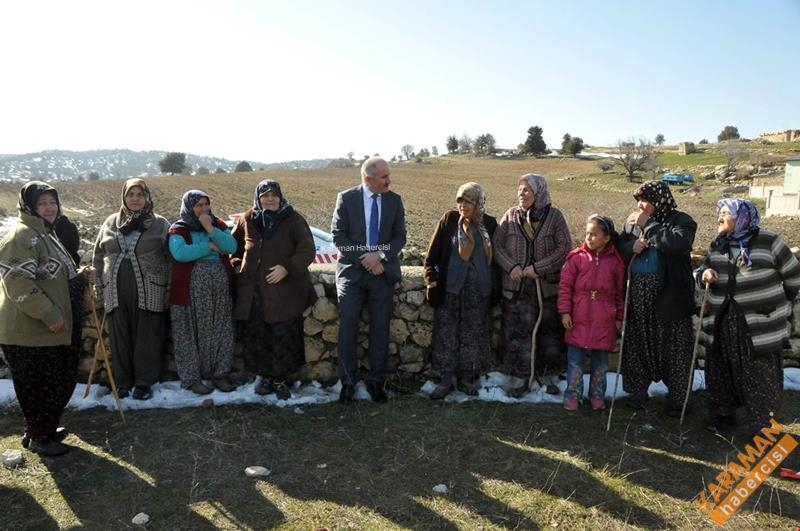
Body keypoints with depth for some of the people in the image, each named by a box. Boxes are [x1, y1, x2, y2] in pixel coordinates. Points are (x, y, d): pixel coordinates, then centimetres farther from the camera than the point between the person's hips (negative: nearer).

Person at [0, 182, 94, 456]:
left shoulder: (45, 234, 16)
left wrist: (80, 277, 8)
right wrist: (49, 314, -24)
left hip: (52, 330, 10)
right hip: (30, 332, -10)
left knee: (60, 383, 18)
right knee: (38, 386, 3)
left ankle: (44, 429, 35)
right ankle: (39, 438, 19)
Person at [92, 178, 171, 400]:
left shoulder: (160, 224, 2)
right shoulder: (110, 223, 11)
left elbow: (171, 257, 2)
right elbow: (99, 256, 16)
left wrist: (169, 290, -3)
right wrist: (100, 287, 12)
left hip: (149, 291, -3)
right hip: (116, 292, 3)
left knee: (146, 336, 2)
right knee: (120, 336, 8)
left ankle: (144, 381, 15)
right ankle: (122, 380, 22)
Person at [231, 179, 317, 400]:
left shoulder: (293, 220, -2)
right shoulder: (246, 220, 8)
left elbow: (307, 250, -8)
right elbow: (233, 246, 23)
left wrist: (287, 267, -20)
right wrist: (237, 266, 8)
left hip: (284, 292, -3)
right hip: (252, 293, 3)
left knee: (284, 338, 1)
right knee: (255, 337, 7)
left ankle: (280, 380, 17)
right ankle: (265, 376, 25)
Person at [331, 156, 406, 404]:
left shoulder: (394, 200, 4)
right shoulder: (346, 198, -2)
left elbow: (400, 236, 1)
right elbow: (338, 236, -5)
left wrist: (380, 256, -15)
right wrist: (363, 260, -14)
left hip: (384, 272, 2)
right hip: (352, 272, -2)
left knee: (380, 329, 7)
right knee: (347, 328, 0)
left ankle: (376, 381, 20)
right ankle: (347, 382, 13)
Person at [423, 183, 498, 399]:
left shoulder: (489, 224, 4)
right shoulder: (449, 220, -1)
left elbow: (493, 255, 13)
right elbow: (432, 253, 1)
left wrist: (493, 285, 9)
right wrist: (431, 278, -5)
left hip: (478, 291, 2)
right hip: (450, 288, -1)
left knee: (473, 334, 7)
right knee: (446, 333, 1)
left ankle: (466, 378, 21)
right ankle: (446, 379, 12)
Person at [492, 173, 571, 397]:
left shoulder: (554, 216, -2)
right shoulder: (511, 215, 4)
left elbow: (565, 248, -6)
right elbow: (496, 245, 3)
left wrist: (538, 268, -14)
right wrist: (511, 267, -13)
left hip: (547, 286, -1)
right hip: (516, 286, 1)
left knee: (549, 332, 9)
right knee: (518, 332, 3)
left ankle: (548, 376, 26)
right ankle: (522, 377, 16)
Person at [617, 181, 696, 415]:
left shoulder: (681, 221, -6)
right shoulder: (633, 222, 8)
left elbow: (678, 244, -25)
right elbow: (618, 247, 10)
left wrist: (648, 224, -19)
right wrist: (632, 246, -12)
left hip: (669, 295, -4)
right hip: (638, 296, 4)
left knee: (673, 347, 5)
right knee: (637, 343, 12)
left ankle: (677, 398, 20)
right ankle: (637, 391, 27)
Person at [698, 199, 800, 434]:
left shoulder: (767, 241, -9)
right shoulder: (717, 245, 6)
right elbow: (704, 270, 17)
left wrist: (781, 304, 12)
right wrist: (704, 274, -8)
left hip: (761, 323, -5)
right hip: (725, 322, 5)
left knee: (761, 375, 2)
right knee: (721, 368, 12)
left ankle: (762, 425, 17)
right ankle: (723, 413, 30)